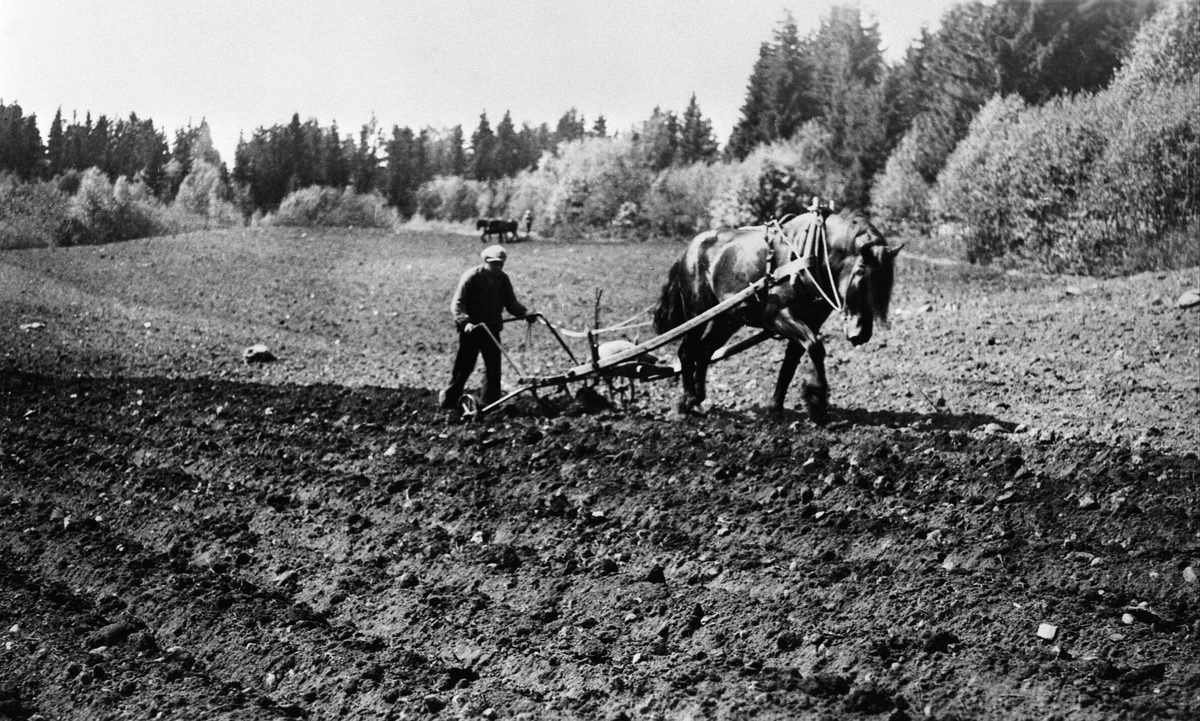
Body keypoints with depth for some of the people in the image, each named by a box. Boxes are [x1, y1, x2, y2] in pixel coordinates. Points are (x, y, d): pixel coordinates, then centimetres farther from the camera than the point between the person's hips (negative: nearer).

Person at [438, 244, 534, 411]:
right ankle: (448, 400, 14)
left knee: (493, 367, 2)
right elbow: (457, 304, -15)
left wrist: (525, 313, -14)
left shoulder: (502, 279, 3)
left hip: (492, 328, 5)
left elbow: (511, 302, 6)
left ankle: (491, 404, 10)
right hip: (471, 329, -5)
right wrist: (466, 322, -31)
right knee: (464, 367, -1)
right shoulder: (471, 277, -13)